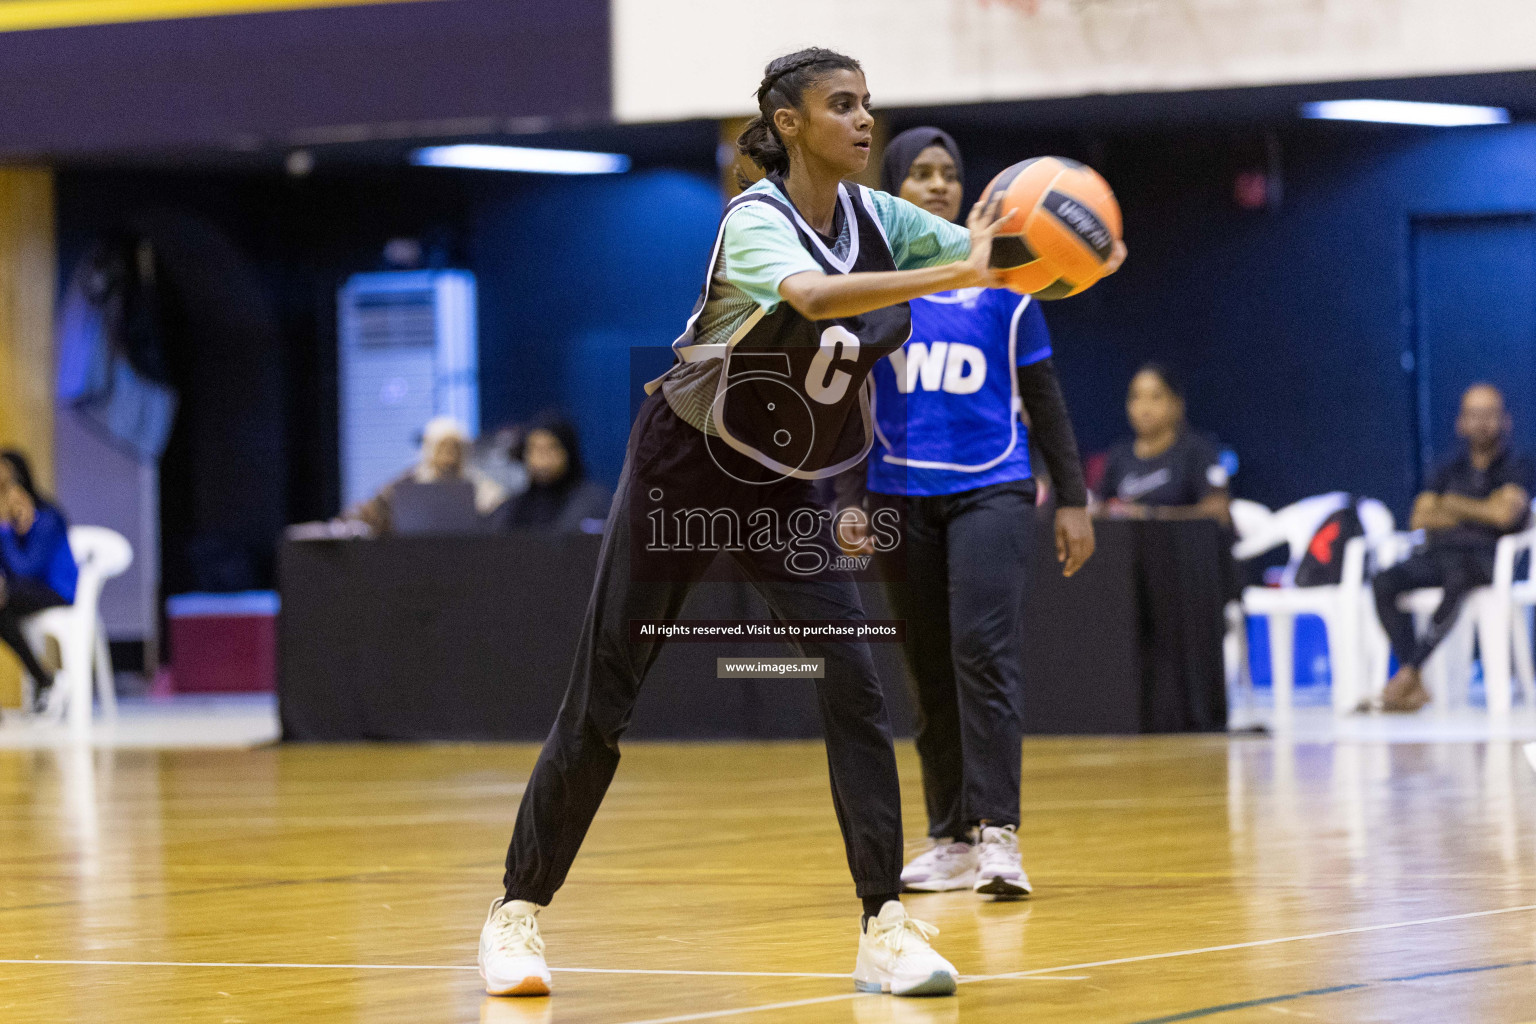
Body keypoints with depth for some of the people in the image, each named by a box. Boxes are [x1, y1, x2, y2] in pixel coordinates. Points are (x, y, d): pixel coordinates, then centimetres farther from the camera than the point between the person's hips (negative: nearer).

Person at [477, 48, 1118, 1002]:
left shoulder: (875, 217, -5)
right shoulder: (755, 221, -24)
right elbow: (814, 296, -46)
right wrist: (955, 275, -56)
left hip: (788, 489, 5)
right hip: (686, 471, -5)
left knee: (854, 686, -12)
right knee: (602, 702, 0)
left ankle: (885, 926, -10)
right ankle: (519, 911, 14)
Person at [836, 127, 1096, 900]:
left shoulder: (999, 281, 5)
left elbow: (1042, 399, 9)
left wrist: (1073, 501, 4)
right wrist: (850, 503, -4)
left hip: (991, 489, -2)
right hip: (903, 498, 2)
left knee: (984, 649, -17)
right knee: (929, 671, 5)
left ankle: (997, 833, -20)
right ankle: (950, 840, 13)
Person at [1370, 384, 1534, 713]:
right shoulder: (1449, 471, 24)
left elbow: (1506, 513, -10)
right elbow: (1420, 519, 10)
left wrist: (1456, 505, 3)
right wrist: (1482, 511, -1)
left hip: (1486, 558, -5)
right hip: (1438, 554, 5)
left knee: (1459, 579, -42)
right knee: (1385, 582, -26)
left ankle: (1409, 673, -39)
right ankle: (1415, 687, -32)